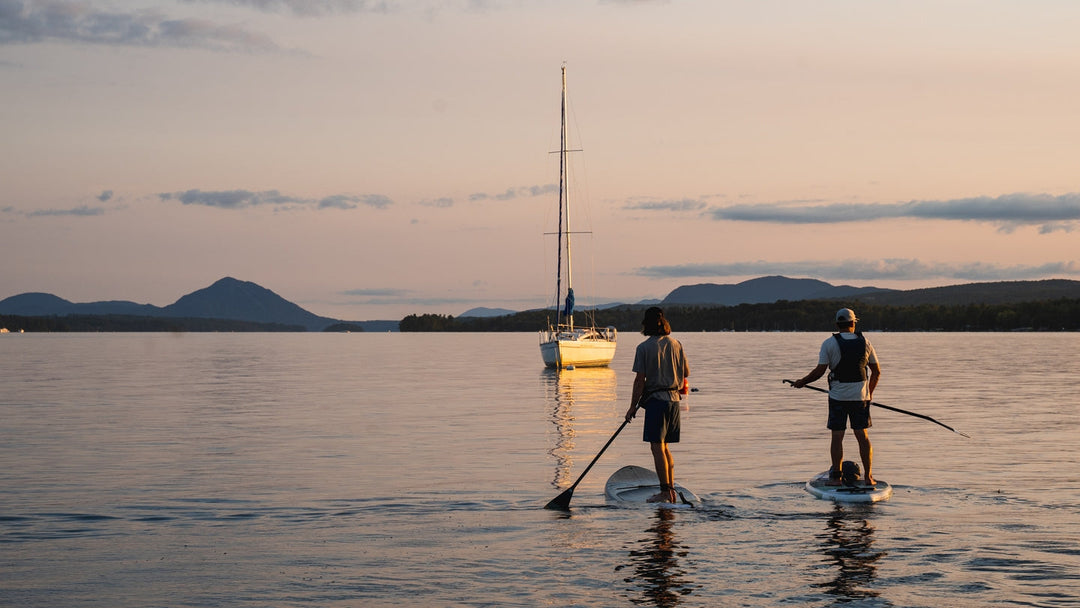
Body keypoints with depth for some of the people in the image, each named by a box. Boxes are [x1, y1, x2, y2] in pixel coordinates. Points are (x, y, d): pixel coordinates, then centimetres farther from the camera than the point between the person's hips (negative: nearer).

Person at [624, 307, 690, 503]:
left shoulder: (644, 348, -8)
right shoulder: (676, 344, 6)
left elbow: (640, 380, -9)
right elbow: (686, 372, 14)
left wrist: (633, 406, -3)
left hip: (656, 399, -6)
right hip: (674, 399, 6)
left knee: (657, 448, -4)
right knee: (665, 448, 14)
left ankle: (665, 492, -8)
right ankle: (671, 490, 13)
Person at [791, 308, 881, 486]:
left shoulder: (829, 343, -7)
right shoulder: (864, 342, 3)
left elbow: (820, 371, -10)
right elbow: (877, 371, 8)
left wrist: (802, 382, 7)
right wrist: (870, 393, 23)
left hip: (838, 397, -2)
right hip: (860, 397, 2)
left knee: (837, 437, 3)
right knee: (863, 436, 7)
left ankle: (836, 476, 3)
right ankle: (868, 476, 5)